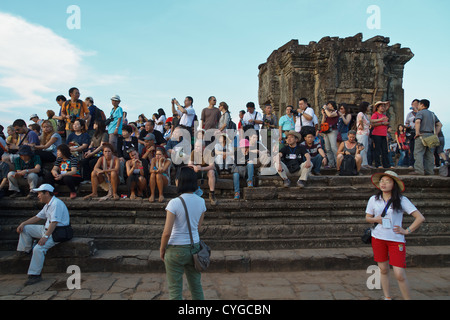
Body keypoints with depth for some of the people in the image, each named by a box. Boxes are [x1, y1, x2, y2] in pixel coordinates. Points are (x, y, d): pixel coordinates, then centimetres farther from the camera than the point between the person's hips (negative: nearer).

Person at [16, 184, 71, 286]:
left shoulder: (56, 204, -20)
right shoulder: (48, 205, 15)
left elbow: (54, 222, -27)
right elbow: (38, 217, 23)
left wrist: (45, 237, -29)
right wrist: (23, 223, 12)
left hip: (56, 233, -10)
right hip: (46, 229, 11)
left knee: (38, 249, -27)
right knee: (25, 229, 11)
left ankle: (35, 275, -19)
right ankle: (26, 251, 17)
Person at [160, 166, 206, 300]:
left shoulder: (174, 203, -19)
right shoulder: (201, 201, -3)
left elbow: (167, 232, -17)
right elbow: (198, 227, 7)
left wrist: (162, 249, -3)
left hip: (176, 250, -5)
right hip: (194, 247, 5)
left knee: (175, 289, 10)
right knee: (196, 285, 20)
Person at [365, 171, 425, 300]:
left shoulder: (402, 200, -5)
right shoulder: (373, 199, 2)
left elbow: (420, 218, -4)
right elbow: (367, 217, 12)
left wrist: (407, 231, -8)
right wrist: (375, 219, -8)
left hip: (396, 239, -2)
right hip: (378, 238, 3)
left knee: (399, 274, -8)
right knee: (383, 270, 12)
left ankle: (408, 298, 11)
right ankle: (387, 297, 26)